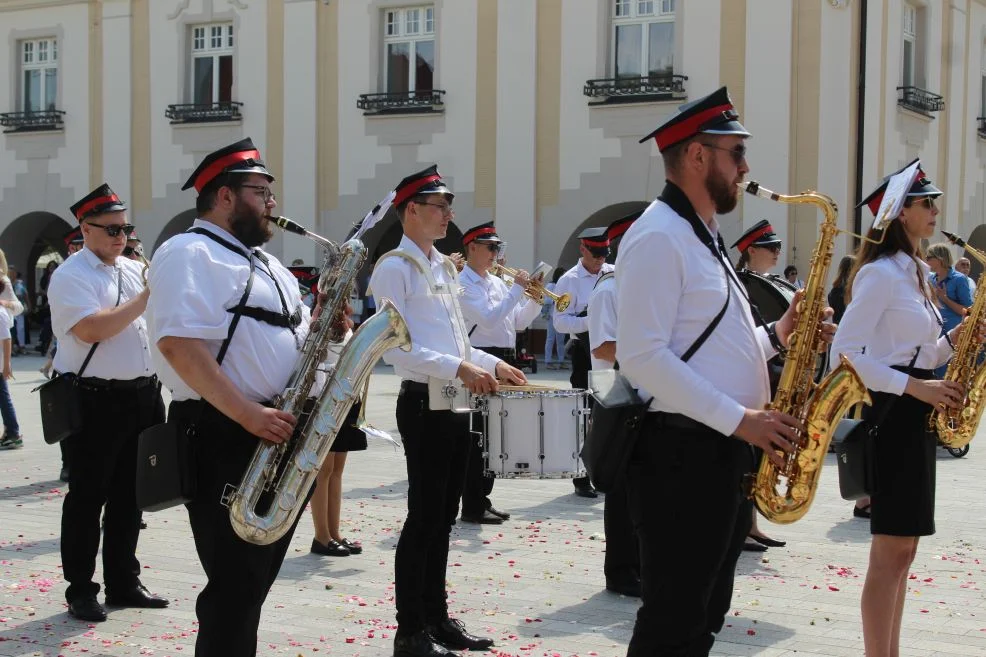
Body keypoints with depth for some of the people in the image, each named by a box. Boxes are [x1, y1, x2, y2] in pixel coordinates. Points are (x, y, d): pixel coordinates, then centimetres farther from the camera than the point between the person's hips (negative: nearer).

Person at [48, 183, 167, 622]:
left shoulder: (134, 270, 13)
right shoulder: (70, 276, -8)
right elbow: (94, 329, -22)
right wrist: (147, 297, -17)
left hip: (141, 396, 7)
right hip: (94, 402, -7)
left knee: (128, 496, 14)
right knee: (88, 498, 1)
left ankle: (123, 582, 24)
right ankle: (80, 591, 10)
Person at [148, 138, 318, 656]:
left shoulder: (262, 261, 20)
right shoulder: (190, 254, -10)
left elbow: (294, 333, 27)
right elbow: (177, 343, -23)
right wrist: (248, 415, -26)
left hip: (275, 438, 9)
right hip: (226, 440, -9)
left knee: (253, 582, 15)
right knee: (235, 588, -6)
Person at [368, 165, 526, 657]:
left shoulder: (444, 267, 17)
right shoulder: (394, 268, -10)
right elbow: (395, 347, -19)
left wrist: (492, 365, 13)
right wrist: (459, 368, -24)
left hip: (456, 405, 8)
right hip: (425, 404, -8)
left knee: (443, 517, 13)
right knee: (423, 518, -5)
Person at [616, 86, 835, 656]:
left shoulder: (704, 238, 19)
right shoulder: (658, 237, -13)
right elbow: (642, 356, -22)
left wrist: (776, 335, 6)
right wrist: (739, 419, -21)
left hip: (726, 455, 10)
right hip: (681, 456, -10)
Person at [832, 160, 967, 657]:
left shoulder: (913, 272, 16)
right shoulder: (880, 272, -13)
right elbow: (845, 353, -19)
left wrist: (951, 341, 1)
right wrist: (914, 388, -21)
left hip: (915, 416, 9)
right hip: (893, 414, -9)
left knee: (902, 547, 12)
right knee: (893, 550, -7)